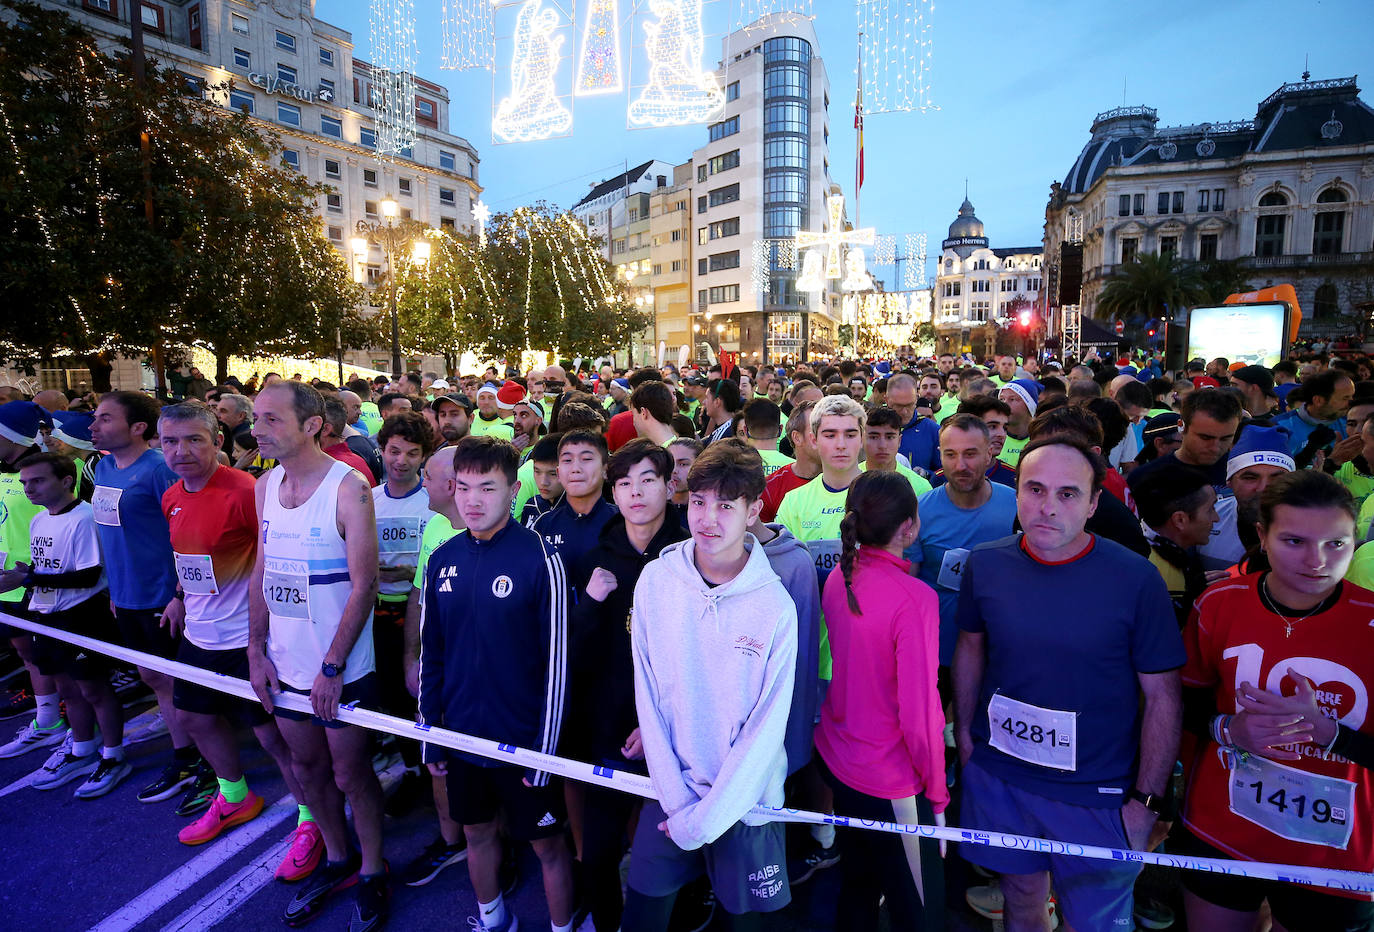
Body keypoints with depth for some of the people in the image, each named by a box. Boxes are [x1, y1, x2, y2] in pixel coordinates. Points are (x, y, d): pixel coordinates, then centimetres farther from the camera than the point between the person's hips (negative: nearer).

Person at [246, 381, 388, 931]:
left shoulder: (348, 487, -18)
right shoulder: (265, 486, 3)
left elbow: (364, 585, -19)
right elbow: (262, 572, 9)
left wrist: (332, 667, -17)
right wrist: (257, 651, 4)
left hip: (341, 670, -6)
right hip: (284, 666, 6)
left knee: (350, 773, 8)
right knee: (308, 766, 20)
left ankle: (372, 870, 30)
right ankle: (337, 859, 41)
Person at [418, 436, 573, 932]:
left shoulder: (540, 559, -18)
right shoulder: (442, 559, -2)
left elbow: (556, 663, -15)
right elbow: (431, 653, 6)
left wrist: (545, 750, -12)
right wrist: (428, 733, 8)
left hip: (523, 738, -5)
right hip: (462, 735, 5)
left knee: (547, 843, 12)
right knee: (477, 832, 23)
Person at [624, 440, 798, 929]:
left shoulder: (776, 606, -18)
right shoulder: (655, 580, -11)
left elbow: (768, 726, -13)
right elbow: (648, 696, -5)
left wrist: (705, 821, -11)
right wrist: (676, 799, -7)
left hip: (744, 802, -1)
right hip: (670, 793, 2)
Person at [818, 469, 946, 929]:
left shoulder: (839, 577, -5)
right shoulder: (914, 598, -25)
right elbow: (920, 713, -21)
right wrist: (937, 792, -8)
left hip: (835, 756, 7)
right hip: (890, 782, -7)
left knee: (856, 884, 27)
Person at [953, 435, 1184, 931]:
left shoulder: (1136, 578, -16)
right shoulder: (984, 565, -8)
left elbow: (1162, 696, -10)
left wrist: (1146, 800, -8)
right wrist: (964, 732, 8)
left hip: (1097, 796, -2)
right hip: (998, 778, 2)